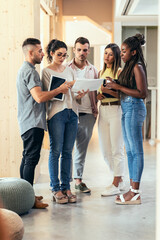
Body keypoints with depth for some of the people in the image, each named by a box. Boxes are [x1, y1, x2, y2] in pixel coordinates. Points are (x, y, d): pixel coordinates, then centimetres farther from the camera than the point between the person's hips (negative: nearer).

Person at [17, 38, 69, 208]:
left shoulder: (24, 70, 20)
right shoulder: (30, 71, -14)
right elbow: (39, 97, -23)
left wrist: (57, 90, 20)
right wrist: (59, 90, -12)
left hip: (27, 122, 11)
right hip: (33, 122, -11)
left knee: (27, 158, 13)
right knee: (31, 159, -10)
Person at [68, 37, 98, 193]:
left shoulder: (93, 70, 13)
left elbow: (96, 92, 17)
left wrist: (94, 109, 2)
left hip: (87, 114, 3)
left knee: (82, 148, 7)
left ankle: (78, 179, 15)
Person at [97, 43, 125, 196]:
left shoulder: (119, 71, -4)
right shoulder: (101, 72, 17)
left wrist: (108, 90, -23)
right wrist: (98, 94, 3)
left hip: (116, 110, -7)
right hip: (102, 110, 7)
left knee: (116, 149, -4)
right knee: (105, 150, 9)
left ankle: (115, 185, 2)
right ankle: (120, 181, 22)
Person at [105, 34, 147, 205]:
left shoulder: (137, 67, -11)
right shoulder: (129, 67, 16)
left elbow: (142, 93, -18)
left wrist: (119, 87, -17)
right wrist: (115, 86, 5)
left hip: (134, 109, -10)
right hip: (127, 109, 10)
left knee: (136, 151, -6)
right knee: (130, 150, 11)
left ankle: (135, 193, -2)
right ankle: (132, 189, 17)